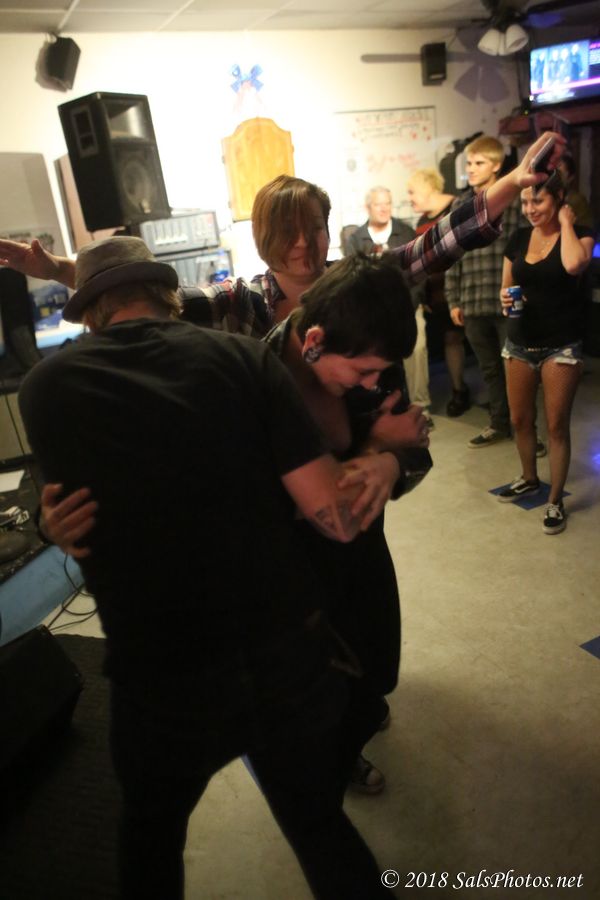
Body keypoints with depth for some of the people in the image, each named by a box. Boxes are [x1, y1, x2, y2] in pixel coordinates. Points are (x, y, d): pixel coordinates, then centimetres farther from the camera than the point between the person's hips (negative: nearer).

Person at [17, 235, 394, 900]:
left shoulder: (43, 388, -2)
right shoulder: (242, 356, -6)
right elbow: (338, 517, -12)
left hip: (163, 677, 0)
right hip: (291, 655, 1)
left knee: (151, 828, 34)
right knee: (320, 827, 29)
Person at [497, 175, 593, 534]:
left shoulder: (581, 234, -4)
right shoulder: (518, 238, 7)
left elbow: (573, 265, -28)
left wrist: (565, 222, -12)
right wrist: (506, 298, -8)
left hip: (561, 346, -4)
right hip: (519, 344, 4)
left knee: (557, 425, 0)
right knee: (520, 419, 11)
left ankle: (556, 501, 13)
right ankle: (529, 479, 34)